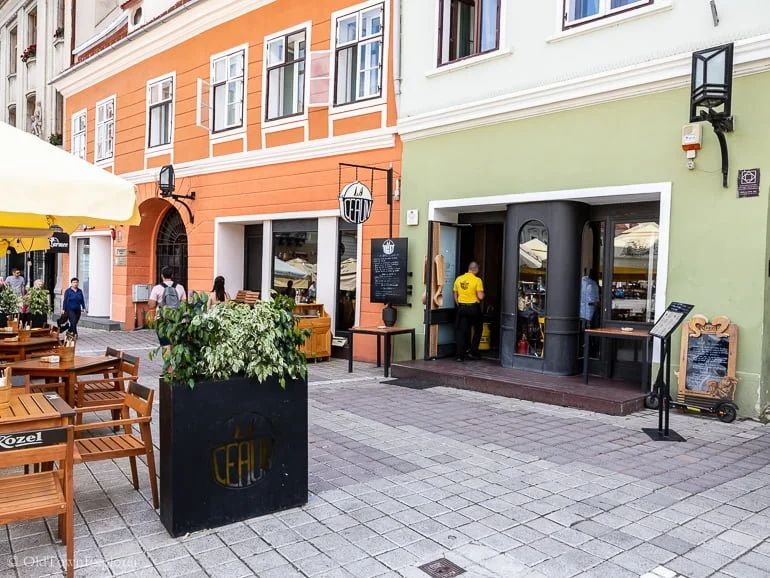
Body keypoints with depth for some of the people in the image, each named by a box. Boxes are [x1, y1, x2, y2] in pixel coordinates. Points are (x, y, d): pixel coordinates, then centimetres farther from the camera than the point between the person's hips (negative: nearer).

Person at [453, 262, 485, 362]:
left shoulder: (458, 279, 3)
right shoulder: (477, 280, -10)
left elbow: (455, 295, 8)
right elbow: (480, 297, -14)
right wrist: (483, 294, 8)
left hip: (462, 307, 4)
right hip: (473, 307, -3)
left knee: (461, 331, 6)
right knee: (477, 330, 15)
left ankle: (460, 355, 3)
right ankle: (473, 353, 14)